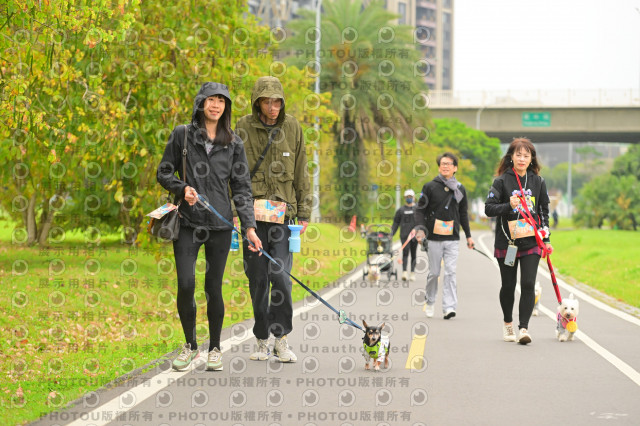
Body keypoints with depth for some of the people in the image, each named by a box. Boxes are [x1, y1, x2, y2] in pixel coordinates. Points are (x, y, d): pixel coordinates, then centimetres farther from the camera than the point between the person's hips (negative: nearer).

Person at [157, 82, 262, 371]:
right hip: (188, 222, -1)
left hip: (220, 224, 1)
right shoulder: (182, 135, 4)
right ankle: (190, 345, 11)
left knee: (213, 288, 3)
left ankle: (215, 348, 19)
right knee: (186, 284, -10)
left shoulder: (233, 143, 7)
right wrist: (182, 188, -12)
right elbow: (163, 173, 9)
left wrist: (249, 226, -3)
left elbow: (241, 187, 6)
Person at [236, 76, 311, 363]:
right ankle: (262, 341, 14)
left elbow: (300, 175, 10)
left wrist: (304, 213, 8)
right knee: (258, 279, 3)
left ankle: (282, 339, 0)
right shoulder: (243, 128, 1)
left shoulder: (292, 128, 5)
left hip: (283, 210, 0)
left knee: (280, 275, -11)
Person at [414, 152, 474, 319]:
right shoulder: (430, 187, 2)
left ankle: (449, 307, -11)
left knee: (450, 273, -7)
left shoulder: (460, 189, 11)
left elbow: (463, 214, 19)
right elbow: (420, 209, 2)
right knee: (434, 273, 4)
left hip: (453, 238, 2)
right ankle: (430, 301, 25)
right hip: (434, 238, -1)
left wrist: (468, 235, 19)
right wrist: (420, 229, -12)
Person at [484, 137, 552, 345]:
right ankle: (507, 323, 31)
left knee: (528, 284, -11)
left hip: (531, 242, 1)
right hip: (506, 242, -1)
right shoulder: (502, 181, -2)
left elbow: (544, 212, 14)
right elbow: (489, 208, -6)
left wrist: (546, 239, 11)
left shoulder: (538, 182, 7)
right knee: (508, 286, 10)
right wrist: (509, 206, -22)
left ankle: (524, 328, -8)